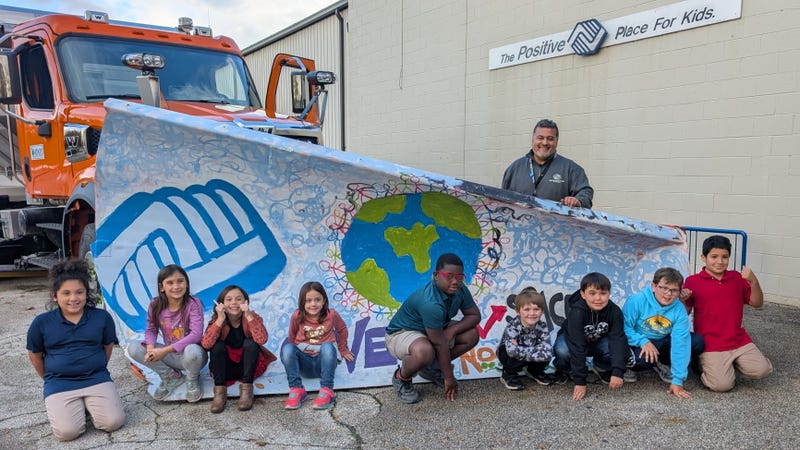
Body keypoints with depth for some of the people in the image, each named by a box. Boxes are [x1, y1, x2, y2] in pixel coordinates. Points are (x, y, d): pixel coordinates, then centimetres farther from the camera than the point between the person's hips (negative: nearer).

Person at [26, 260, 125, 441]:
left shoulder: (102, 317, -2)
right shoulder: (41, 323, -2)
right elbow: (35, 356, 12)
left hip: (97, 378, 1)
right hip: (59, 383, 0)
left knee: (113, 422, -17)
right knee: (67, 432, -21)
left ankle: (89, 403, 13)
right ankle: (77, 405, 11)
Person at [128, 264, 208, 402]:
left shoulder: (193, 303, -20)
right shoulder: (156, 305, -8)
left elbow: (196, 334, -28)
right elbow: (151, 330, 0)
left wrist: (165, 350, -31)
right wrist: (151, 349, -23)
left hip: (192, 353, -4)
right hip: (170, 354, 5)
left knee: (192, 350, -40)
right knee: (133, 347, -12)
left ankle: (192, 381, -2)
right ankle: (171, 376, 6)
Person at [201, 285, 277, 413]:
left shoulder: (253, 317, -14)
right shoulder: (217, 320, -9)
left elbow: (262, 339, -34)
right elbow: (205, 344, -28)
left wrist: (249, 316, -39)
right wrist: (220, 320, -33)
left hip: (249, 366, -1)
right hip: (226, 368, 1)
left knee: (250, 343, -27)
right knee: (217, 345, -25)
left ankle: (246, 387, -25)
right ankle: (220, 390, -24)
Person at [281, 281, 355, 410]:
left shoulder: (331, 315, -7)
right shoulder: (297, 316, -7)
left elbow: (342, 329, 13)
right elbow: (292, 337, 10)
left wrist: (343, 350, 22)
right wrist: (292, 355, 5)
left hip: (324, 361, -1)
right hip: (304, 362, 1)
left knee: (328, 346, -34)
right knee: (287, 348, -28)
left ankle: (326, 390, -34)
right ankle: (296, 389, -30)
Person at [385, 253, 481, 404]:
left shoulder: (460, 290, -13)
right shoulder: (431, 303, -36)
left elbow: (475, 315, -2)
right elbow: (440, 344, -29)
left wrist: (452, 330, -20)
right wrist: (448, 377, -19)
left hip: (432, 330, 8)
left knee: (471, 335, -7)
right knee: (424, 352, -40)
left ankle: (430, 368, 10)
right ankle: (401, 378, -6)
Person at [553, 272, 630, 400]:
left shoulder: (615, 311, -25)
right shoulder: (576, 312, -34)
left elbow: (618, 340, -30)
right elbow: (576, 347, -37)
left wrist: (617, 372, -41)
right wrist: (580, 381, -39)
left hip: (598, 341, 3)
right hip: (570, 339, -3)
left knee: (623, 349, -27)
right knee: (563, 351, -37)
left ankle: (601, 368, 6)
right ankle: (562, 370, -1)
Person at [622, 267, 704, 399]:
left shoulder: (679, 310, -15)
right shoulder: (637, 300, -22)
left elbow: (680, 344, -20)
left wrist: (677, 381, -25)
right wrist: (643, 342, -35)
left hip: (663, 343, 4)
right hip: (640, 344, -4)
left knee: (697, 342, -15)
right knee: (643, 358, -38)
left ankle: (662, 365, 2)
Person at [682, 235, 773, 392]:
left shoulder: (737, 278, 7)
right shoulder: (693, 281, -6)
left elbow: (757, 303, 7)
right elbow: (685, 313, 0)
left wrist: (753, 281, -10)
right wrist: (682, 300, -24)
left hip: (739, 341, 5)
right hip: (710, 344, -4)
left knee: (762, 370, -13)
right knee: (722, 385, -18)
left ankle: (730, 363, 14)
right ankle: (705, 363, 13)